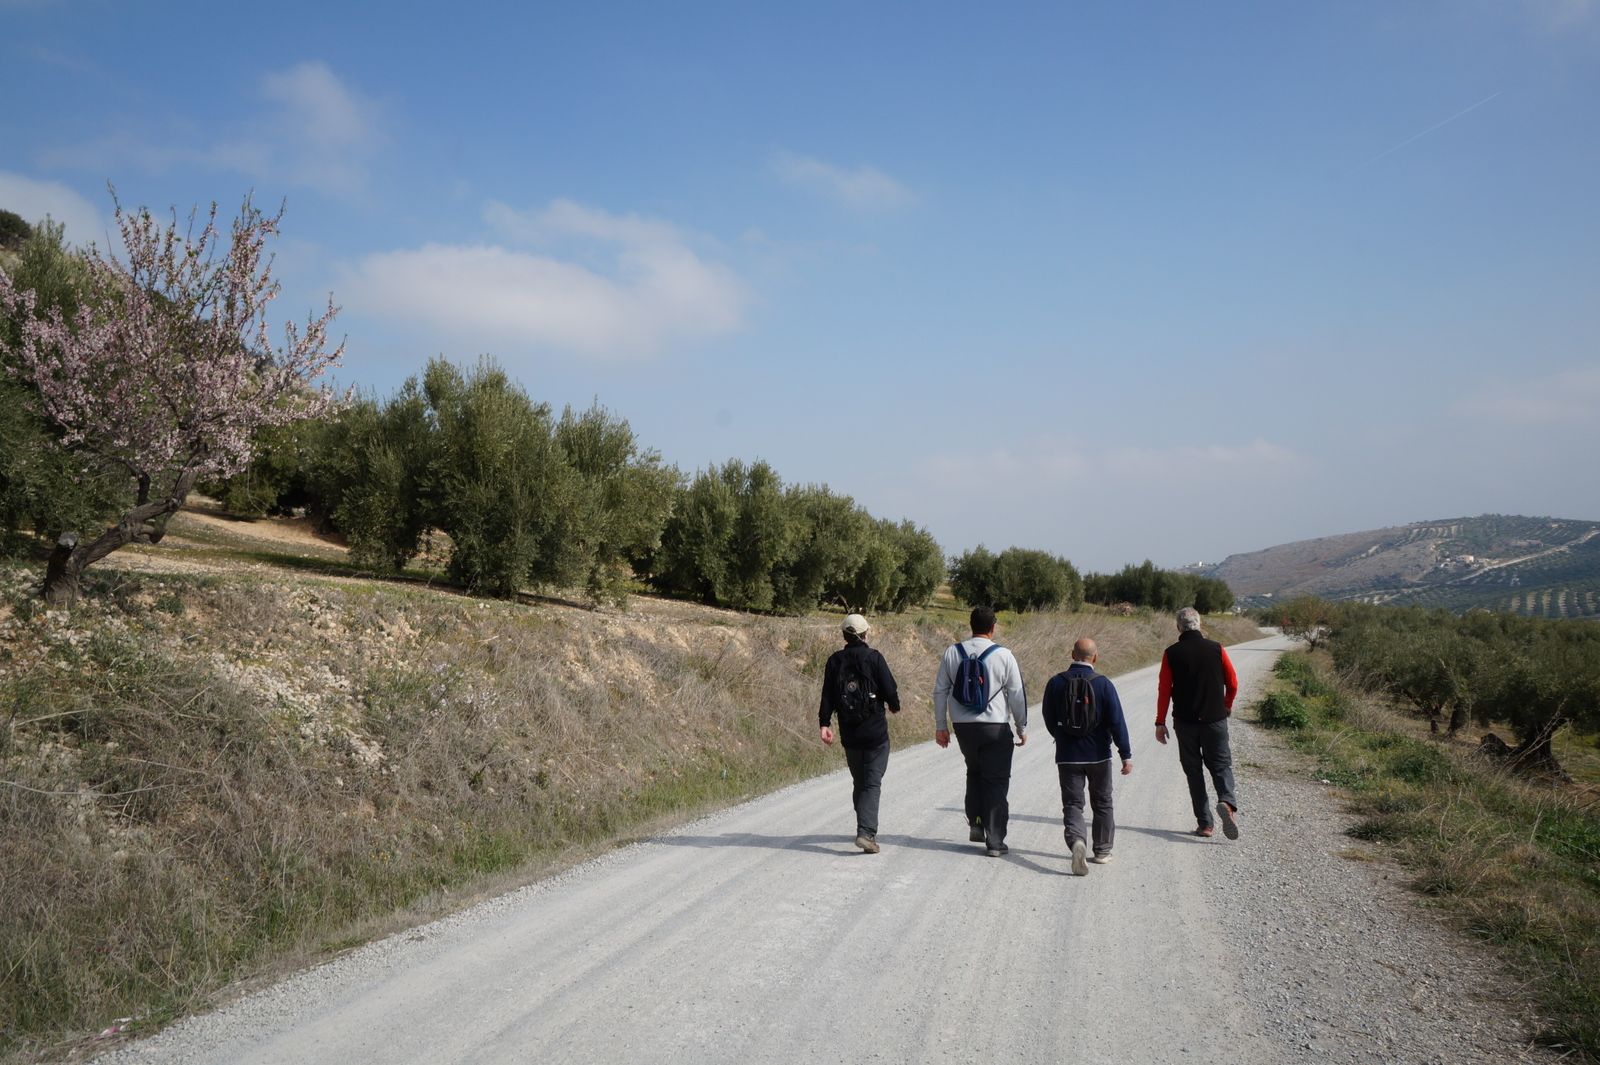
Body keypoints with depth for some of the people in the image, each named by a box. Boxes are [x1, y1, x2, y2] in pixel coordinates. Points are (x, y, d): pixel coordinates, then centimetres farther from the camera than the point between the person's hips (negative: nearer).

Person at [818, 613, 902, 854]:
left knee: (858, 783, 16)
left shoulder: (834, 661, 3)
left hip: (849, 734, 4)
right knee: (872, 784, -3)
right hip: (876, 732, -4)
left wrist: (824, 723, 0)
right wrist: (895, 706, 11)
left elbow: (827, 695, 0)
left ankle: (866, 830, 23)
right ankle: (866, 832, -16)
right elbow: (889, 689, -9)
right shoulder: (874, 657, -8)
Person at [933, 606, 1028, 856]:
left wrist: (941, 725, 12)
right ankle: (994, 841, 5)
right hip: (995, 727, -3)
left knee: (974, 772, 25)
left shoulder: (952, 653, 0)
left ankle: (975, 824, 19)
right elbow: (1017, 695, -4)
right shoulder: (1004, 656, -8)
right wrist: (1022, 728, 8)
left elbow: (940, 690, 4)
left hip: (963, 726, 3)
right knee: (996, 781, 5)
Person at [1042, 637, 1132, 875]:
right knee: (1102, 804, 16)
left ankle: (1076, 840, -23)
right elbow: (1117, 721, -11)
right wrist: (1126, 754, -6)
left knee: (1072, 804, 3)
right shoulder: (1103, 683, -9)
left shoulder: (1056, 683, -4)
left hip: (1067, 756, 0)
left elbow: (1049, 720, 5)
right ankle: (1102, 851, 23)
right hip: (1099, 755, 0)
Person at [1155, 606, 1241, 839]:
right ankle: (1228, 802, -22)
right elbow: (1233, 682, 4)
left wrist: (1160, 723, 3)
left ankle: (1204, 823, 6)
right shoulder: (1216, 649, -1)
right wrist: (1227, 705, 23)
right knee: (1221, 765, 7)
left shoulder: (1171, 654, -3)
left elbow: (1164, 690, -3)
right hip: (1215, 720, 0)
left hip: (1185, 722, 0)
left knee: (1194, 770, 8)